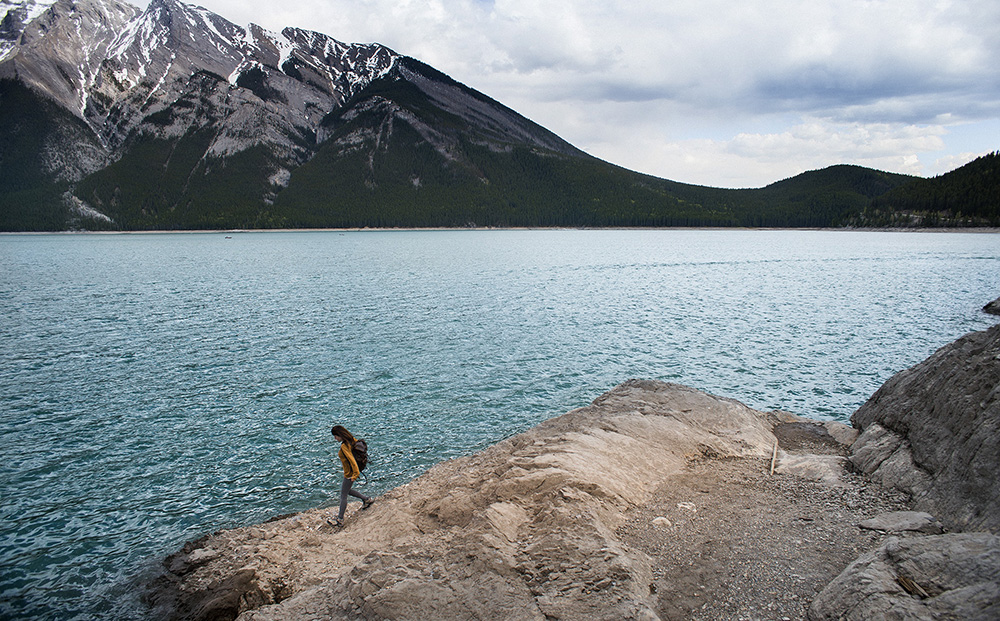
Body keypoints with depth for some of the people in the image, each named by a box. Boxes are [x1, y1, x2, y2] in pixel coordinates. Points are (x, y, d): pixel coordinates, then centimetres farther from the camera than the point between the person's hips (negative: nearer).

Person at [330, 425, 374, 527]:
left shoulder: (344, 446, -27)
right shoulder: (351, 440, -1)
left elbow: (352, 460, -31)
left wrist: (355, 474, -25)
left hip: (349, 474, -9)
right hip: (352, 472, 9)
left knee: (343, 495, 4)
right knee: (344, 489, 26)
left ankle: (340, 520, 15)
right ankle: (367, 499, 31)